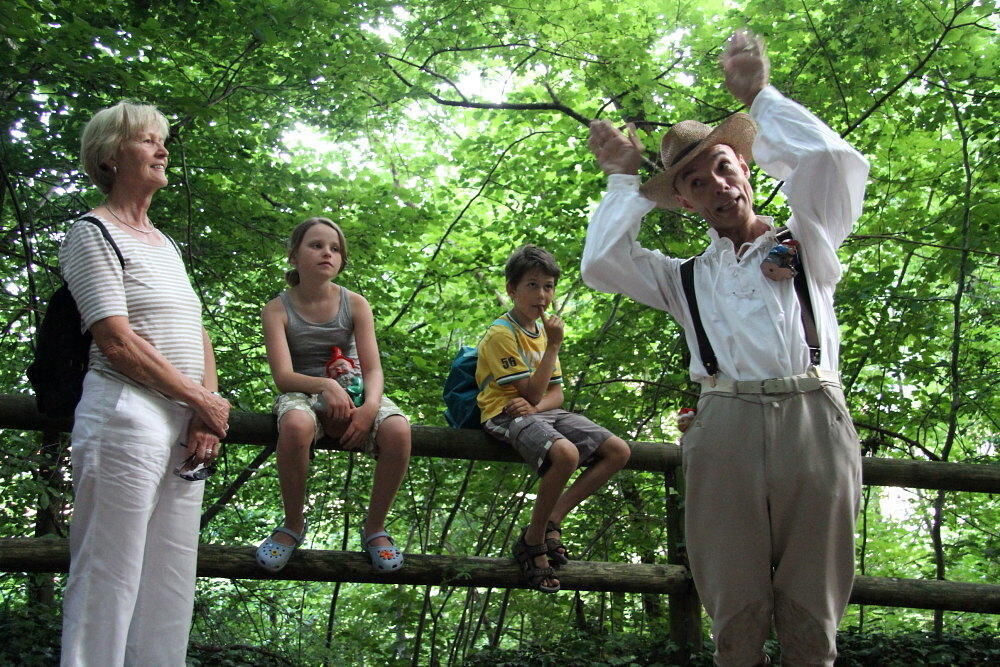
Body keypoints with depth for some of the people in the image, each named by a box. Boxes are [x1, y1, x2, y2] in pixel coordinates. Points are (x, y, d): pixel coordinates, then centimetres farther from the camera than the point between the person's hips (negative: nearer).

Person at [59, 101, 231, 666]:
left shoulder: (167, 245, 22)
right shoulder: (93, 234, -2)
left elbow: (197, 335, 18)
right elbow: (117, 342, -12)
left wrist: (207, 416, 2)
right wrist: (204, 402, -8)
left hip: (186, 424, 8)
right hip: (126, 416, -8)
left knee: (170, 596, 7)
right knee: (108, 587, -6)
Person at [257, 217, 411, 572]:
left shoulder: (355, 304, 3)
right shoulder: (278, 309, -2)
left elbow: (373, 369, -4)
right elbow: (283, 376, -13)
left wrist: (370, 405, -27)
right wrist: (325, 385, -33)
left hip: (352, 393, 2)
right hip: (302, 393, -2)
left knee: (397, 430, -31)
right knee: (295, 424, -40)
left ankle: (375, 528, -8)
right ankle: (293, 525, -15)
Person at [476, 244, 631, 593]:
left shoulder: (542, 328, 14)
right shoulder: (501, 334, -12)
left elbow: (555, 394, 11)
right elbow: (533, 393, -16)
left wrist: (535, 405, -13)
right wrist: (554, 346, -17)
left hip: (542, 411, 9)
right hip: (507, 416, -8)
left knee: (619, 451, -5)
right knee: (566, 453, -37)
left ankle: (553, 519, -3)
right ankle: (532, 542, -18)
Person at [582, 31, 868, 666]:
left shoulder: (807, 246, 21)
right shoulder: (687, 278, 25)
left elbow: (833, 159, 4)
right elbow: (599, 264, 12)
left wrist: (760, 96, 13)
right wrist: (625, 180, 20)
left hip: (814, 419, -1)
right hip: (725, 427, 1)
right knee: (736, 613, -1)